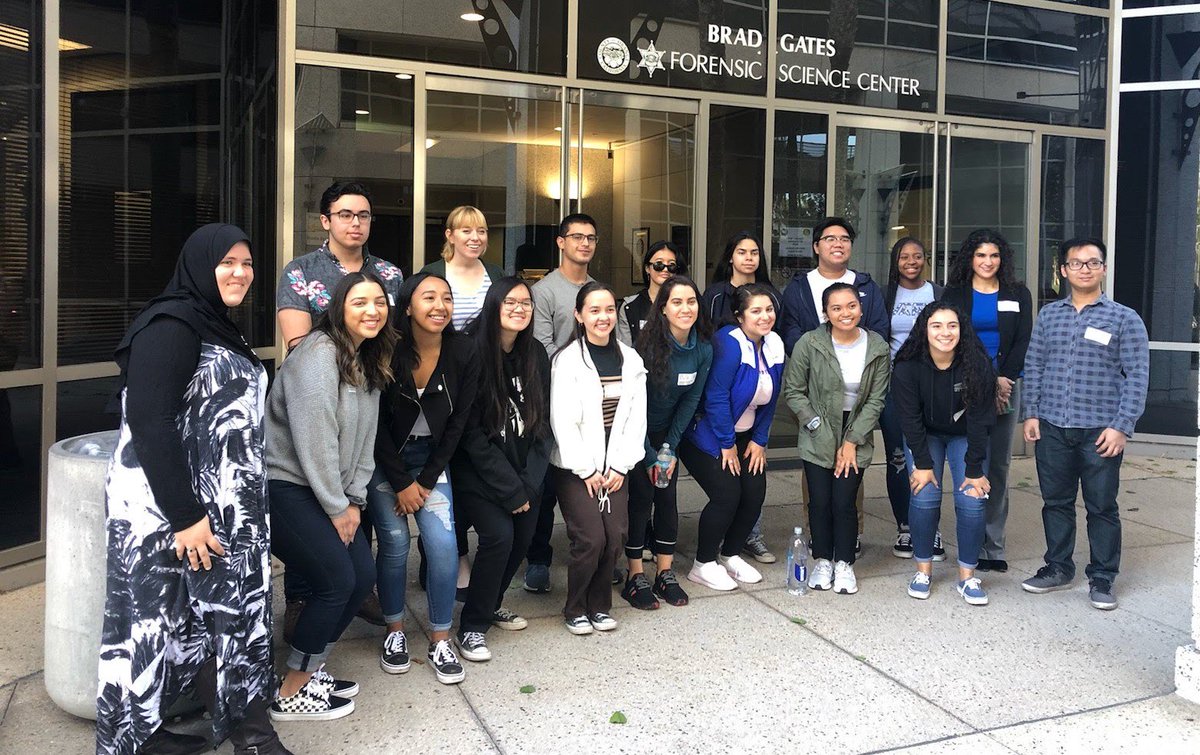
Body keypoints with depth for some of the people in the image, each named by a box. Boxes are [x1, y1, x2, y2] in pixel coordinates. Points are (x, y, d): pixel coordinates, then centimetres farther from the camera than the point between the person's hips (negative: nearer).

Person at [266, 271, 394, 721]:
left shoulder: (368, 361, 10)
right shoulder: (318, 354, -19)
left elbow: (365, 436, 12)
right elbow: (314, 439, -22)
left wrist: (355, 499, 5)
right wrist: (336, 508, -14)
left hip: (329, 489, 9)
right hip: (283, 486, -9)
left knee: (363, 576, 4)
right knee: (337, 581, -11)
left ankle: (310, 670, 22)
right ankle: (291, 695, 5)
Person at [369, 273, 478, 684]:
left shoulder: (462, 353, -12)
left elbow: (456, 424, -5)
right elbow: (376, 424, -12)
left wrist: (426, 482, -6)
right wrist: (402, 483, -11)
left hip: (431, 458, 2)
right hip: (384, 459, -2)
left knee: (444, 544, -9)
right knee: (394, 543, -6)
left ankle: (440, 641, 7)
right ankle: (394, 631, 16)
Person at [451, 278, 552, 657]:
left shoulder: (536, 355, 2)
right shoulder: (472, 354, -15)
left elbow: (542, 423, 5)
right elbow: (471, 432, -15)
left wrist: (529, 484, -5)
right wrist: (509, 490, -15)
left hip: (524, 472, 6)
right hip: (477, 471, -5)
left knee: (523, 536, 0)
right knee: (499, 534, -17)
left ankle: (491, 605, 26)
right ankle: (471, 628, 0)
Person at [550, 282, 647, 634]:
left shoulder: (630, 359, 7)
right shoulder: (568, 360, -8)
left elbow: (636, 416, 5)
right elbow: (563, 421, -11)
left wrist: (620, 466, -2)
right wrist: (586, 470, -11)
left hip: (614, 466, 4)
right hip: (575, 468, -4)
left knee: (616, 536, -4)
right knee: (591, 538, -11)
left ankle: (599, 606, 18)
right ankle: (575, 610, 11)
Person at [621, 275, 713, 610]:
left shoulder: (703, 349, -9)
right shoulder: (649, 344, -24)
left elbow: (691, 400, -3)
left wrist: (670, 449, -6)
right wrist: (649, 456, -15)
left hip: (667, 433, 5)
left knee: (667, 498, 4)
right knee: (640, 498, -5)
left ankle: (665, 575, 14)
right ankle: (636, 579, 4)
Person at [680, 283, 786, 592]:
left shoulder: (775, 346, 0)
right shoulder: (729, 344, -23)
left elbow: (770, 400, 7)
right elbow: (716, 398, -23)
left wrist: (759, 440, 3)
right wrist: (727, 444, -16)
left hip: (743, 436, 7)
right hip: (708, 436, -7)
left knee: (755, 494, 0)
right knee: (727, 495, -14)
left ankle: (730, 555, 22)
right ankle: (703, 565, 5)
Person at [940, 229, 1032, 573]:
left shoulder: (1018, 295, 12)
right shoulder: (955, 294, 6)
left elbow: (1023, 341, 5)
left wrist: (1004, 380, -9)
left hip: (1006, 387, 2)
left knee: (999, 466, 4)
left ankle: (994, 547, 10)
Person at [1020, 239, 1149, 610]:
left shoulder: (1125, 319, 0)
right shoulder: (1048, 315, 10)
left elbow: (1136, 377, -3)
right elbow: (1034, 366, 11)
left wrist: (1121, 426, -10)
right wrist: (1031, 413, 3)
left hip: (1100, 430, -3)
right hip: (1051, 428, 3)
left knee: (1102, 507, 5)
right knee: (1056, 501, 12)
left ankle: (1102, 578, 18)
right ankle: (1058, 567, 27)